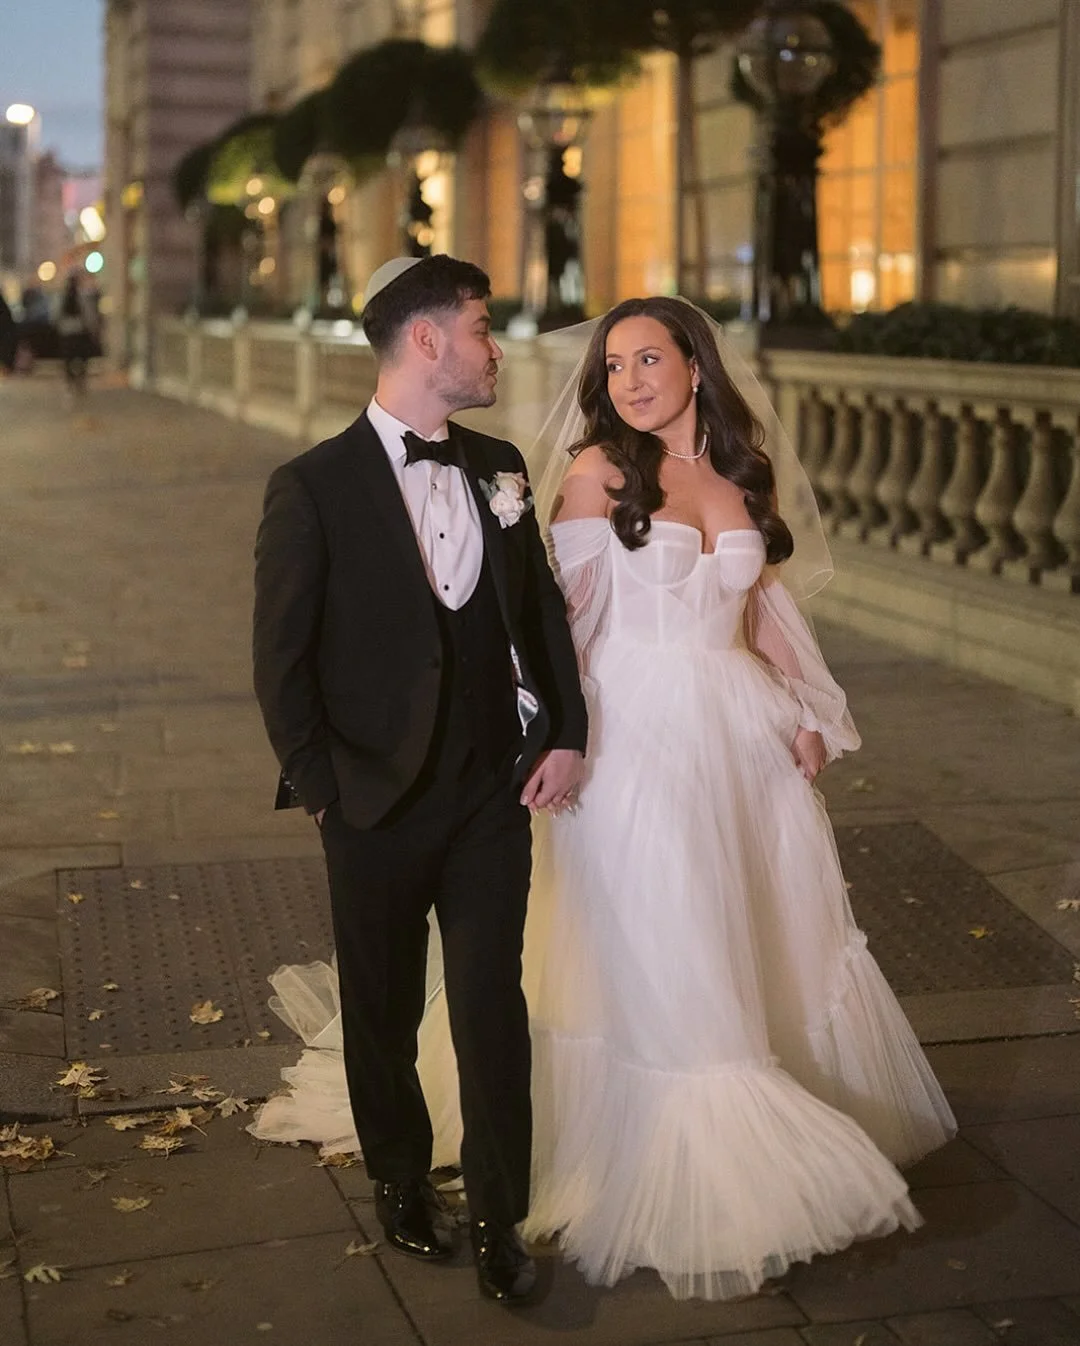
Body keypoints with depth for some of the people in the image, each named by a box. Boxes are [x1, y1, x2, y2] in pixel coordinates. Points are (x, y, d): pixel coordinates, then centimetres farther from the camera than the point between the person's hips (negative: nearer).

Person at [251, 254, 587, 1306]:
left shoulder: (499, 467, 6)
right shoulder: (314, 487, -9)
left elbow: (542, 608, 11)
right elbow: (280, 658, -7)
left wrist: (565, 734, 2)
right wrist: (320, 784, -9)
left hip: (494, 792, 3)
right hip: (378, 804, -3)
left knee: (493, 1006, 3)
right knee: (383, 1013, 14)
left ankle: (499, 1220, 15)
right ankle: (401, 1182, 37)